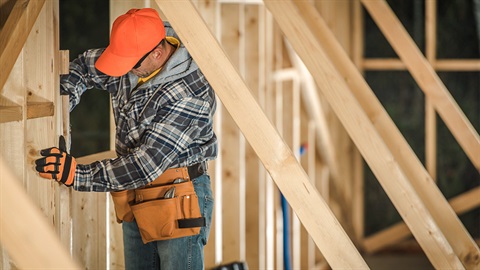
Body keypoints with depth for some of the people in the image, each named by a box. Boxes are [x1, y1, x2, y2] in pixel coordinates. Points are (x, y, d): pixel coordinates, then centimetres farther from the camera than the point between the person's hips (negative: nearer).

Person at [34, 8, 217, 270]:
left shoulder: (189, 94, -26)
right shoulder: (131, 56, -2)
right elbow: (84, 66, 19)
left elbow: (147, 163, -29)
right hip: (135, 196, 8)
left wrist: (78, 175, -29)